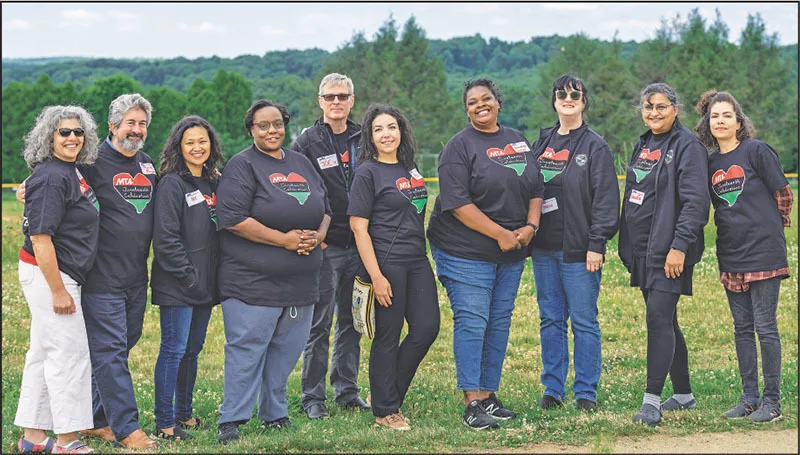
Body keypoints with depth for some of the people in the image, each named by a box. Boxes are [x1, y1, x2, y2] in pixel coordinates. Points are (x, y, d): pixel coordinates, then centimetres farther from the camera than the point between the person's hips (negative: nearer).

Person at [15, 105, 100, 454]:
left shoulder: (71, 172, 10)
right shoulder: (51, 177, -18)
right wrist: (58, 291, -22)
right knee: (69, 353, -5)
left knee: (43, 353, 13)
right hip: (47, 274, -10)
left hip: (63, 273, 10)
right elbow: (40, 238, -22)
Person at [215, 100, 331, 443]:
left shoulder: (301, 164, 16)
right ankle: (231, 421, 0)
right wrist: (284, 239, -16)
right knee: (247, 350, -6)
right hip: (252, 282, -6)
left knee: (286, 351, 12)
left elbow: (324, 208, 21)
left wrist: (317, 235, -2)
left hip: (300, 283, 6)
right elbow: (233, 218, -16)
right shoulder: (242, 166, -5)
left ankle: (275, 415, 24)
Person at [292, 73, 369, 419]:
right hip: (324, 247, -4)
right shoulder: (307, 142, -3)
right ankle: (313, 397, 5)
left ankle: (346, 390, 20)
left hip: (358, 244, 4)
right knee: (319, 325, -2)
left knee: (352, 322, 10)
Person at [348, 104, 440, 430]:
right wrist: (376, 276, -17)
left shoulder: (409, 168, 13)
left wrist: (423, 251, 17)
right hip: (387, 262, -7)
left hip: (417, 260, 7)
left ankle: (389, 393, 21)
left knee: (427, 327, 4)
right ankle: (384, 410, 12)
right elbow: (359, 227, -12)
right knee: (388, 336, -1)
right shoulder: (368, 172, -8)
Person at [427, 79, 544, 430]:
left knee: (500, 321, 9)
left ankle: (490, 394, 18)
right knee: (471, 321, -8)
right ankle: (472, 403, -7)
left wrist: (530, 226, -4)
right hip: (466, 251, -6)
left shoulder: (517, 140, 13)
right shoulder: (460, 146, -7)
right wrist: (500, 234, -18)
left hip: (511, 253, 6)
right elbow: (458, 203, -16)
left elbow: (536, 189, 15)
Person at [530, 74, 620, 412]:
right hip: (544, 248, 5)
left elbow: (606, 200, -7)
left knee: (584, 321, -1)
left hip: (579, 250, -5)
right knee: (550, 320, 9)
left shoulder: (595, 146, -2)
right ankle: (553, 388, 16)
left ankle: (586, 392, 6)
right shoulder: (542, 142, 13)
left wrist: (596, 244, -14)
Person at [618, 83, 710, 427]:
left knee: (659, 319, -13)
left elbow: (695, 201, -17)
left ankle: (652, 400, -14)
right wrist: (628, 248, 18)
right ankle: (683, 395, 22)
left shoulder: (687, 146, -9)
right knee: (665, 322, 13)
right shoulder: (643, 145, 16)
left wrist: (680, 246, -23)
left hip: (669, 251, -8)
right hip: (643, 251, 8)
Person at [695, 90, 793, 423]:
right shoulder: (710, 164, 9)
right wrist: (731, 226, 11)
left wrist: (773, 227, 9)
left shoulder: (756, 151, -7)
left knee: (765, 327, -4)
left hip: (763, 252, -6)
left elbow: (783, 193, -2)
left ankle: (772, 401, 2)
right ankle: (749, 398, 17)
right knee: (742, 329, 10)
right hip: (731, 256, 6)